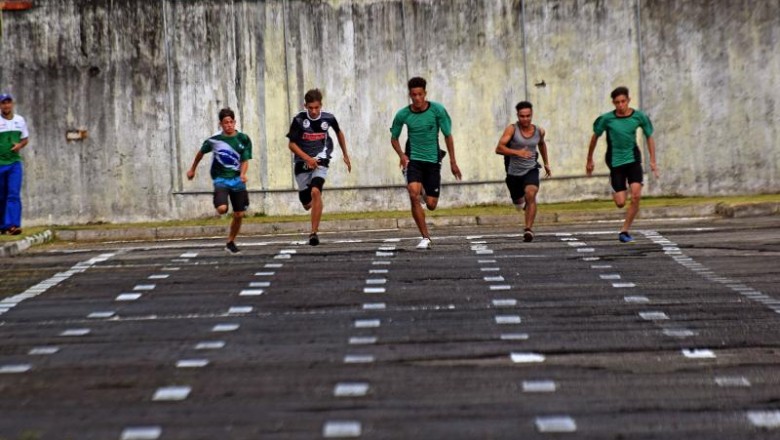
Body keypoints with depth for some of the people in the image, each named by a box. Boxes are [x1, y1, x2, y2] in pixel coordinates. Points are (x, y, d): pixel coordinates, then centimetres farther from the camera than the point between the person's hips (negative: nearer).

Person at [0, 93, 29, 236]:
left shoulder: (20, 120, 7)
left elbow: (25, 138, 17)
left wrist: (20, 145, -5)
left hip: (15, 162, 1)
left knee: (14, 195, -11)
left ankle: (13, 225, -17)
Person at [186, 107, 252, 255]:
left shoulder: (243, 139, -4)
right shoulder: (214, 140, -6)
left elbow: (245, 161, -3)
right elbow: (201, 153, 11)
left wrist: (243, 174, -23)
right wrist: (192, 169, 21)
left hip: (237, 179, 2)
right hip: (221, 178, -2)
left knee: (239, 215, 4)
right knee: (222, 209, -24)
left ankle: (231, 243, 24)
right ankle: (218, 203, 14)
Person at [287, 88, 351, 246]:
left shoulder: (328, 118, -6)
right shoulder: (299, 120, -11)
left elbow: (339, 132, 15)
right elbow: (292, 144, -7)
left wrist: (345, 154, 20)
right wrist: (307, 159, -20)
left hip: (321, 159, -1)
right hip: (302, 161, 1)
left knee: (315, 192, -27)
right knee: (307, 204, 8)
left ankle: (314, 232, -24)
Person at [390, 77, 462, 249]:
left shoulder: (437, 110, -6)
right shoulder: (403, 115, -4)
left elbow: (447, 136, 2)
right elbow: (394, 138, 11)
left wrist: (453, 162, 2)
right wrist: (402, 155, -8)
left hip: (432, 160, 0)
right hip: (413, 159, 0)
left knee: (431, 205, -2)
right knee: (413, 194, -25)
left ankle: (426, 194, 39)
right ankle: (425, 238, -14)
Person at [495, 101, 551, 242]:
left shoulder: (539, 131, -1)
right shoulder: (512, 129, -13)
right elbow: (499, 148, -23)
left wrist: (546, 163, 29)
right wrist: (517, 152, -37)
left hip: (531, 170, 0)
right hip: (514, 173, 0)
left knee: (530, 195, -28)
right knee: (518, 201, 19)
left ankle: (528, 229, -30)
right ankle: (522, 200, 59)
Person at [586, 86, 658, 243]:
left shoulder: (639, 117, -5)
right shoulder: (607, 119, -9)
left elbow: (649, 137, 8)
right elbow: (595, 137, 5)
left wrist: (652, 161, 3)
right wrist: (589, 160, 12)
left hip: (633, 160, 1)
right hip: (616, 161, -1)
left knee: (636, 195, -17)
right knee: (620, 203, -5)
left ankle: (625, 230, -3)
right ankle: (615, 193, 33)